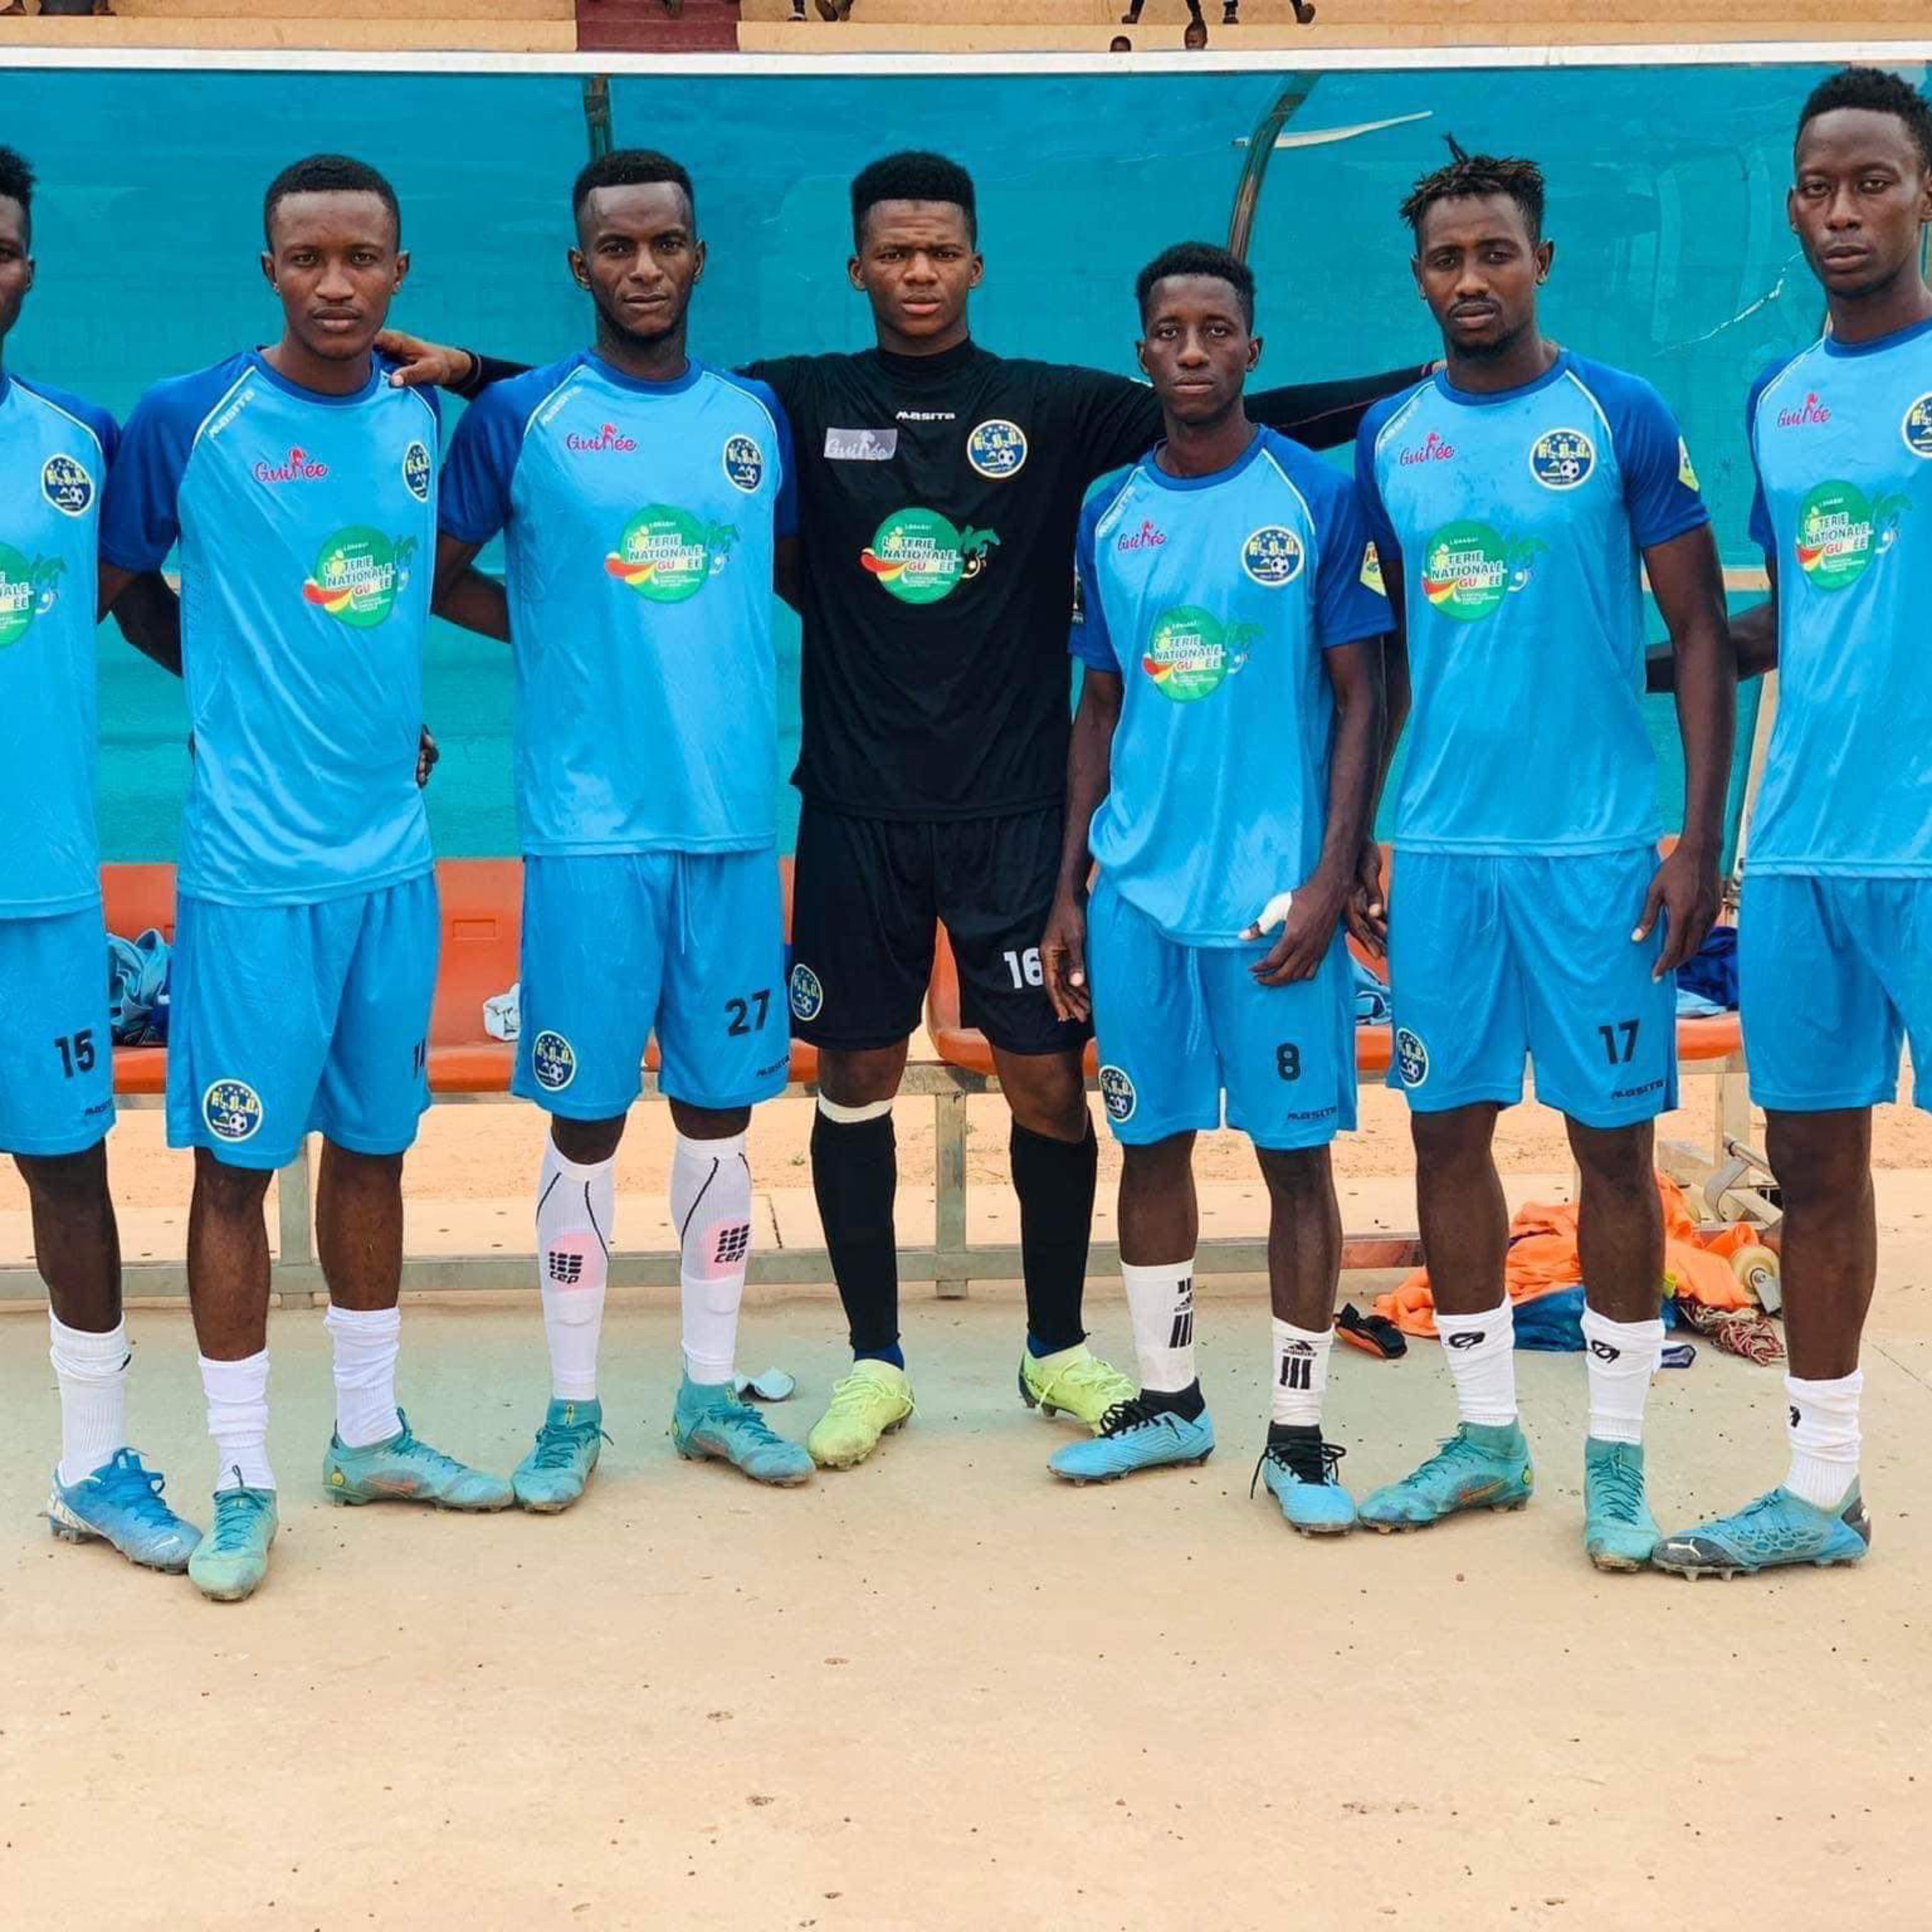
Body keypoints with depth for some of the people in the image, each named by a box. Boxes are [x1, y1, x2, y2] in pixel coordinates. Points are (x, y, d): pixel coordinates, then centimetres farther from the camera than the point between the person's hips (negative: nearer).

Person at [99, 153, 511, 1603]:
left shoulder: (422, 419, 6)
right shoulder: (188, 422, -9)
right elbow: (112, 590, 1)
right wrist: (253, 702, 4)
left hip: (393, 854, 5)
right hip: (255, 865, -5)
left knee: (374, 1141, 15)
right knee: (239, 1161, 1)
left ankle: (370, 1436, 29)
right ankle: (244, 1483, 13)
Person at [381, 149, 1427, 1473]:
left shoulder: (1055, 407, 2)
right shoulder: (803, 403, 3)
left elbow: (1239, 418, -1)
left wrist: (1428, 385, -8)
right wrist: (473, 371, -6)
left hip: (1015, 809, 0)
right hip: (856, 813, 1)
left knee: (1049, 1080, 2)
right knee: (856, 1081, 7)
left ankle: (1058, 1350, 23)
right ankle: (875, 1364, 23)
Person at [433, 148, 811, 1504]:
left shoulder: (757, 416, 9)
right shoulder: (520, 417, 0)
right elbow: (439, 577, 7)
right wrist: (566, 630, -1)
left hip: (735, 821, 3)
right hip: (590, 829, -3)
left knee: (721, 1112, 10)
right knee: (586, 1123, 2)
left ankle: (714, 1393, 22)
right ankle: (574, 1409, 15)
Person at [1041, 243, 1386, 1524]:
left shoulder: (1319, 499, -2)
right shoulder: (1110, 513, 10)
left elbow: (1361, 702, -3)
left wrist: (1331, 880, -11)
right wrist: (1072, 888, 10)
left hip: (1276, 889, -4)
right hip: (1136, 889, 4)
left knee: (1296, 1152, 2)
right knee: (1152, 1140, 11)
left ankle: (1300, 1433, 12)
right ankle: (1169, 1402, 26)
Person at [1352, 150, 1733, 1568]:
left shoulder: (1622, 417, -3)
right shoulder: (1390, 437, 8)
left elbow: (1701, 631, -3)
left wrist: (1702, 840, -9)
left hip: (1598, 848, -4)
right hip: (1442, 848, 4)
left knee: (1613, 1141, 2)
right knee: (1449, 1131, 8)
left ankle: (1617, 1464, 14)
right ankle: (1486, 1439, 23)